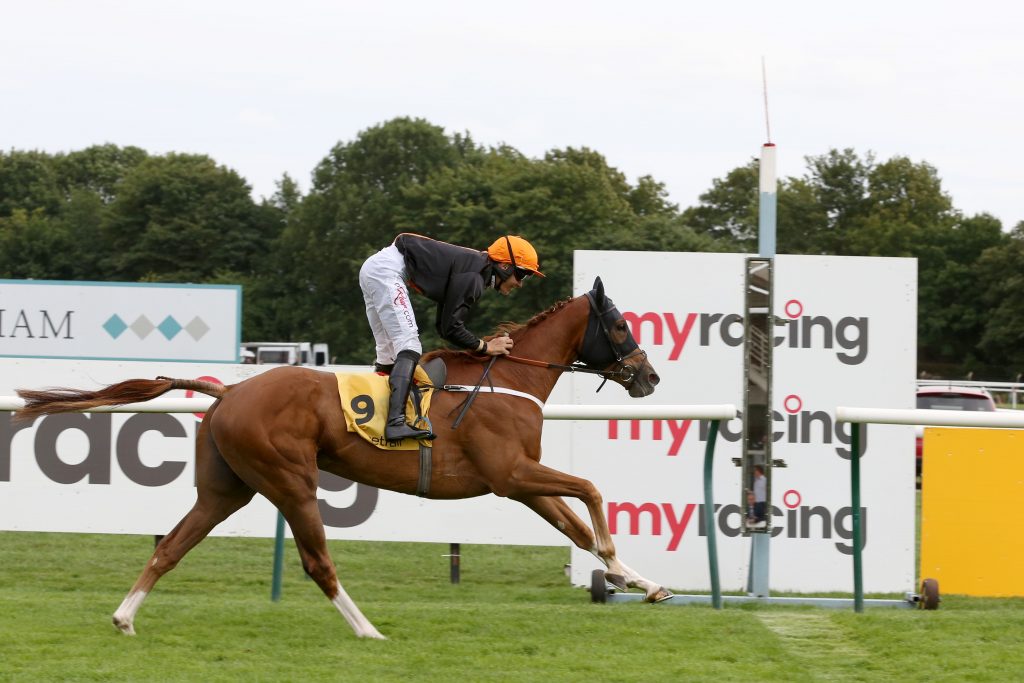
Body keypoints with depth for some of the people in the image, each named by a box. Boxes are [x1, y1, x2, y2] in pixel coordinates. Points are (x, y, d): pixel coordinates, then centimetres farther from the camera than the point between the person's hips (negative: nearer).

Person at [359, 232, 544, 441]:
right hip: (386, 270, -11)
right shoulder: (472, 277, -14)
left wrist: (478, 346, 13)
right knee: (409, 346, -17)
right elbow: (450, 329, -15)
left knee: (388, 352, 14)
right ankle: (395, 422, -30)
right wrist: (485, 347, -3)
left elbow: (442, 326, 22)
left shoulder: (475, 267, 16)